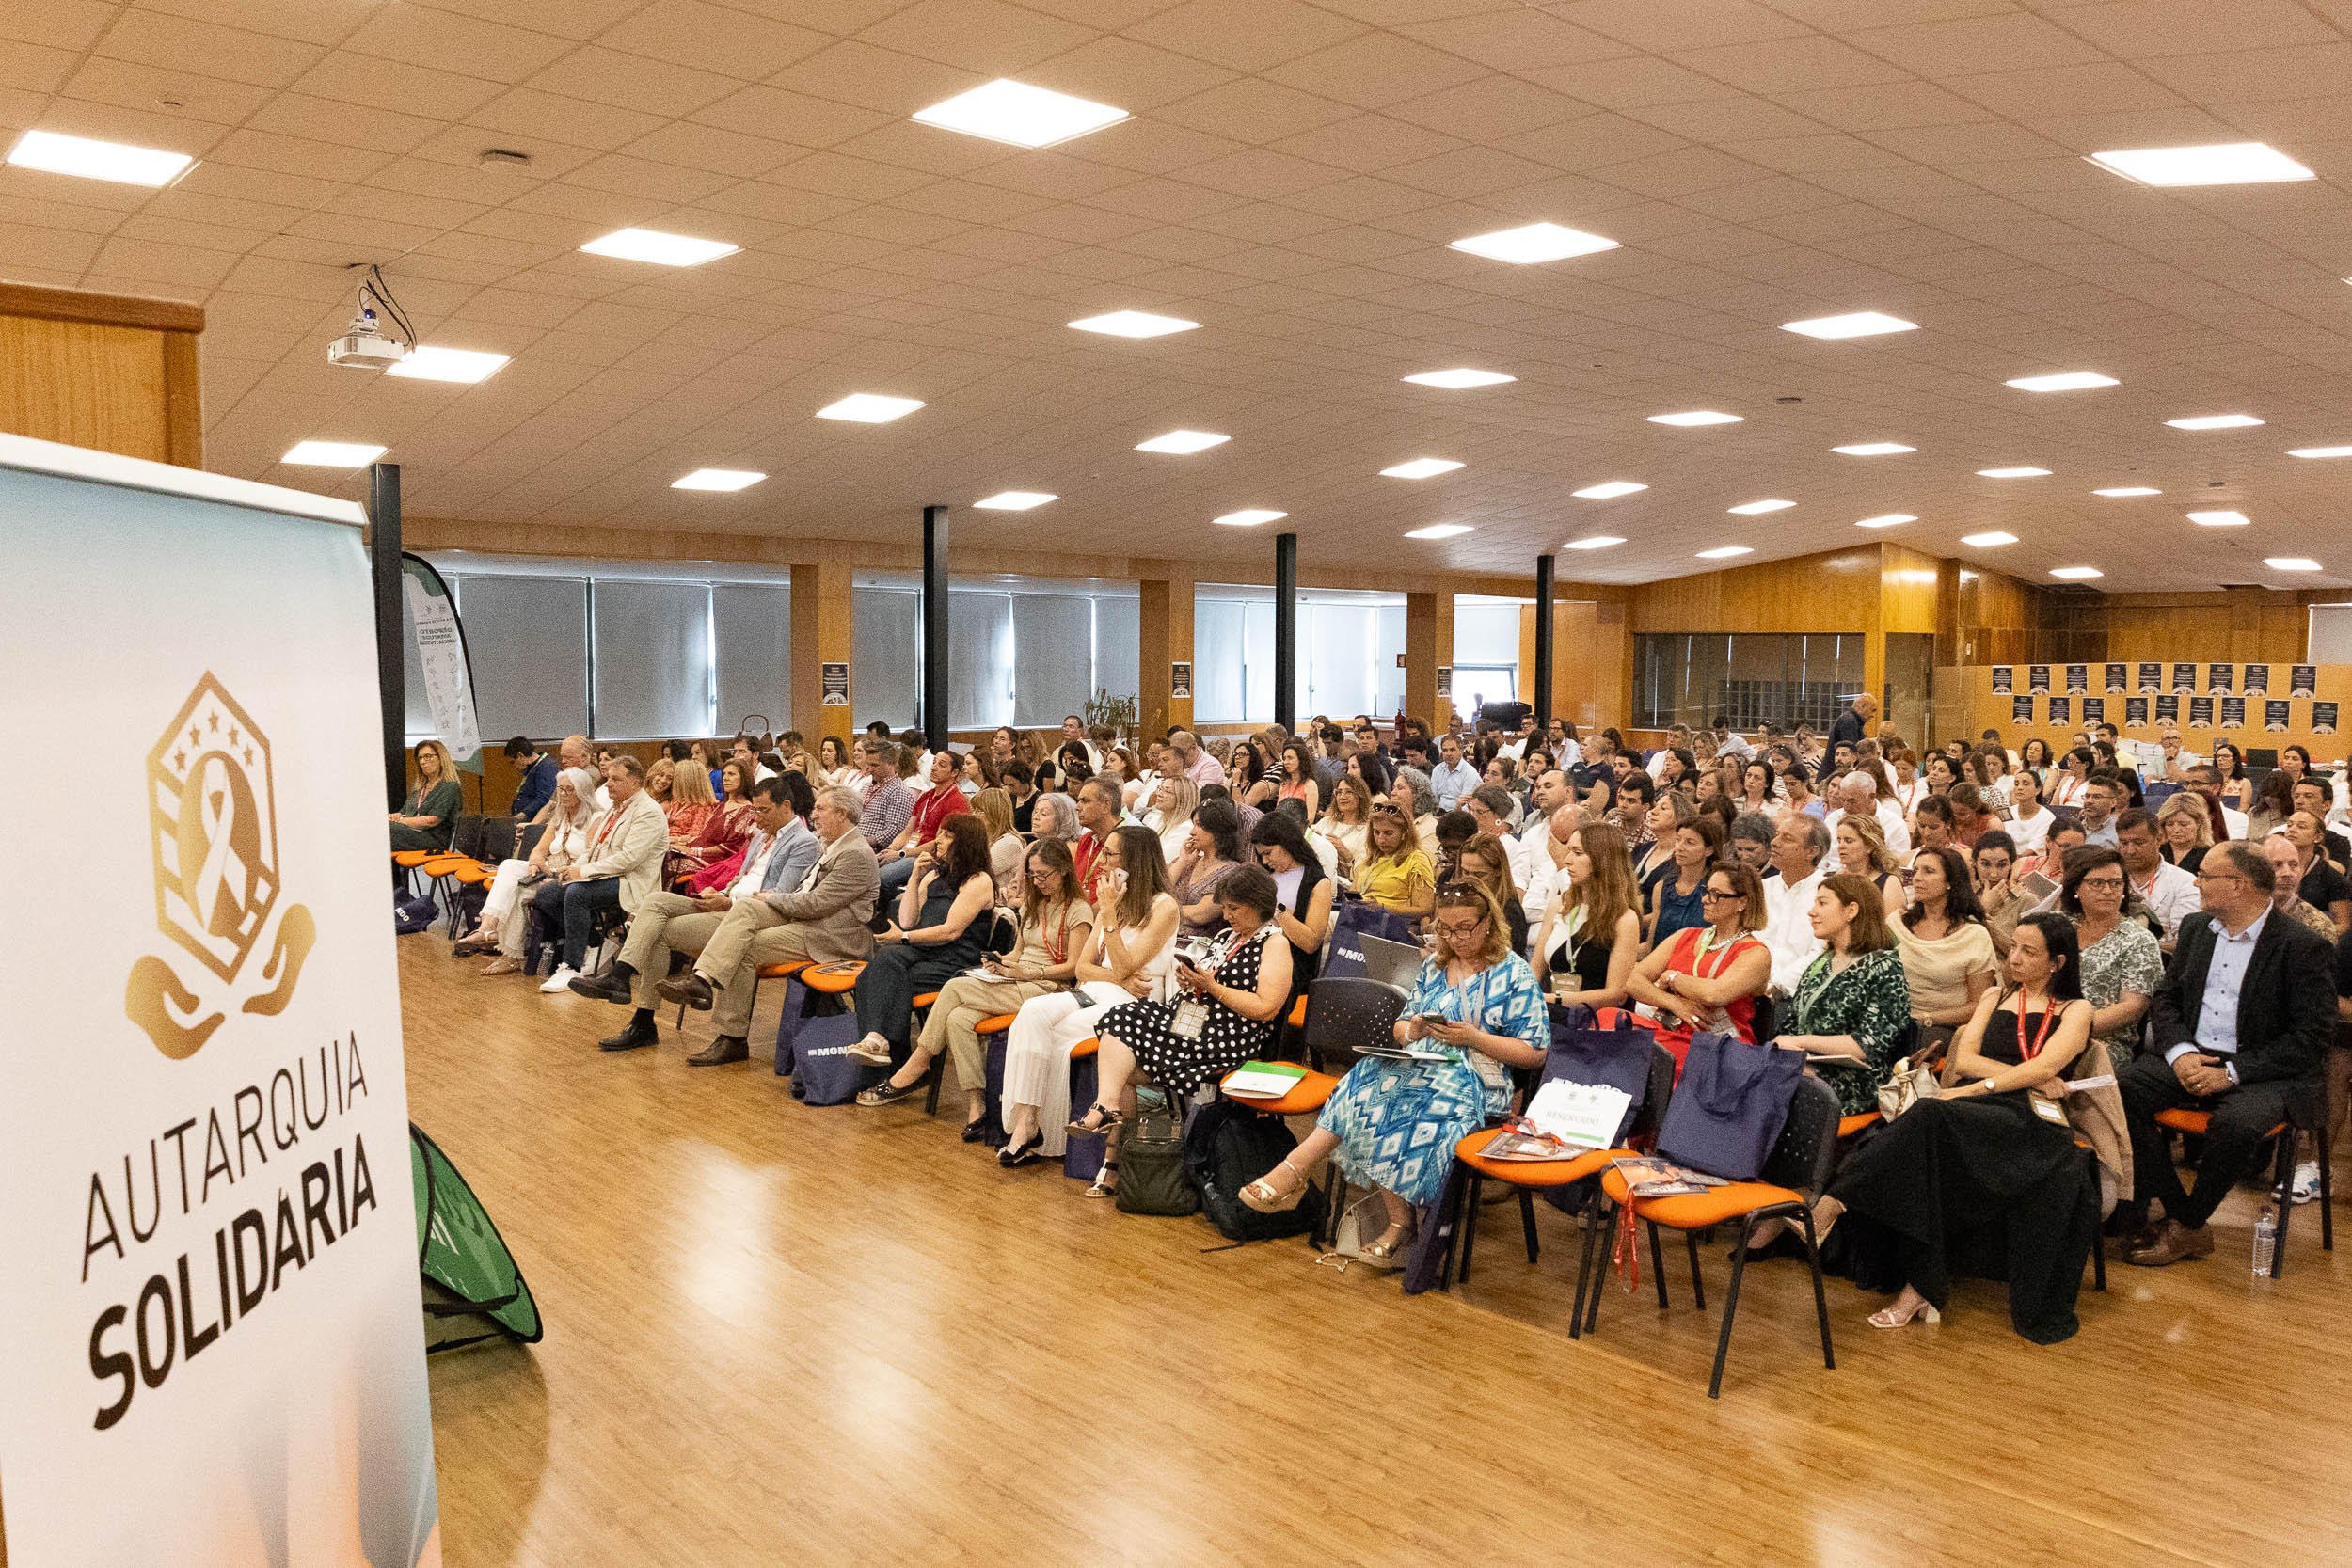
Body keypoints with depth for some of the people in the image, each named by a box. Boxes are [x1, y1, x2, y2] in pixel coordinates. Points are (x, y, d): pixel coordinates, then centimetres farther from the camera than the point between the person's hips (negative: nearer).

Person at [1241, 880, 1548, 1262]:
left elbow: (1535, 1052, -3)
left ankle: (1296, 1169, -27)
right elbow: (1399, 1029, 21)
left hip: (1476, 1080, -5)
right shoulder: (1434, 965, 19)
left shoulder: (1514, 973, 1)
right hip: (1421, 1065, 6)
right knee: (1368, 1082, -29)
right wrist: (1413, 1030, -5)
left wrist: (1473, 1037, -13)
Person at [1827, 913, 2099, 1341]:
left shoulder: (2076, 1010, 15)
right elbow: (1964, 1060, 13)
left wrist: (1976, 1088, -15)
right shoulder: (1995, 998, 27)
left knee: (1932, 1118, -37)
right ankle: (1919, 1288, -36)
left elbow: (2044, 1066, -3)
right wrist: (2032, 1079, -3)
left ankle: (1835, 1203, -42)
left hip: (2028, 1118, -3)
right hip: (1975, 1112, 4)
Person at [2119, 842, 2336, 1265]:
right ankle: (2176, 1212, -15)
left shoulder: (2303, 947, -7)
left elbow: (2313, 1037, -11)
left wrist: (2231, 1072, -18)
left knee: (2236, 1123, -36)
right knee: (2120, 1091, -23)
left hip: (2262, 1072, -5)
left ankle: (2186, 1226, -12)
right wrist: (2179, 1053, -9)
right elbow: (2167, 997, 12)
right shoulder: (2195, 928, 12)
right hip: (2189, 1059, 5)